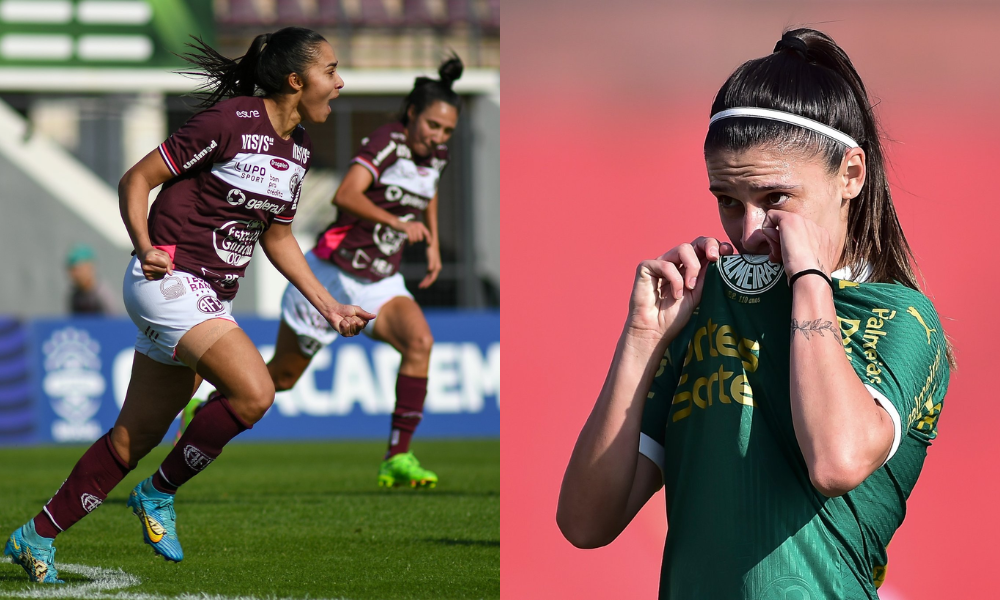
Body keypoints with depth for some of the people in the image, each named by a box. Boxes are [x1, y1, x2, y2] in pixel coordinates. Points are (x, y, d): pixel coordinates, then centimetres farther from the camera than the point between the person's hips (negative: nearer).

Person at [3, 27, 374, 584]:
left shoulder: (298, 147, 9)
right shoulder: (229, 120, -16)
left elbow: (278, 238, 22)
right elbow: (136, 179, -10)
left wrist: (329, 306, 16)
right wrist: (146, 248, -24)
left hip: (210, 301, 8)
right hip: (168, 281, -8)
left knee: (134, 441, 10)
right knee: (253, 391, -24)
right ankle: (159, 494, -5)